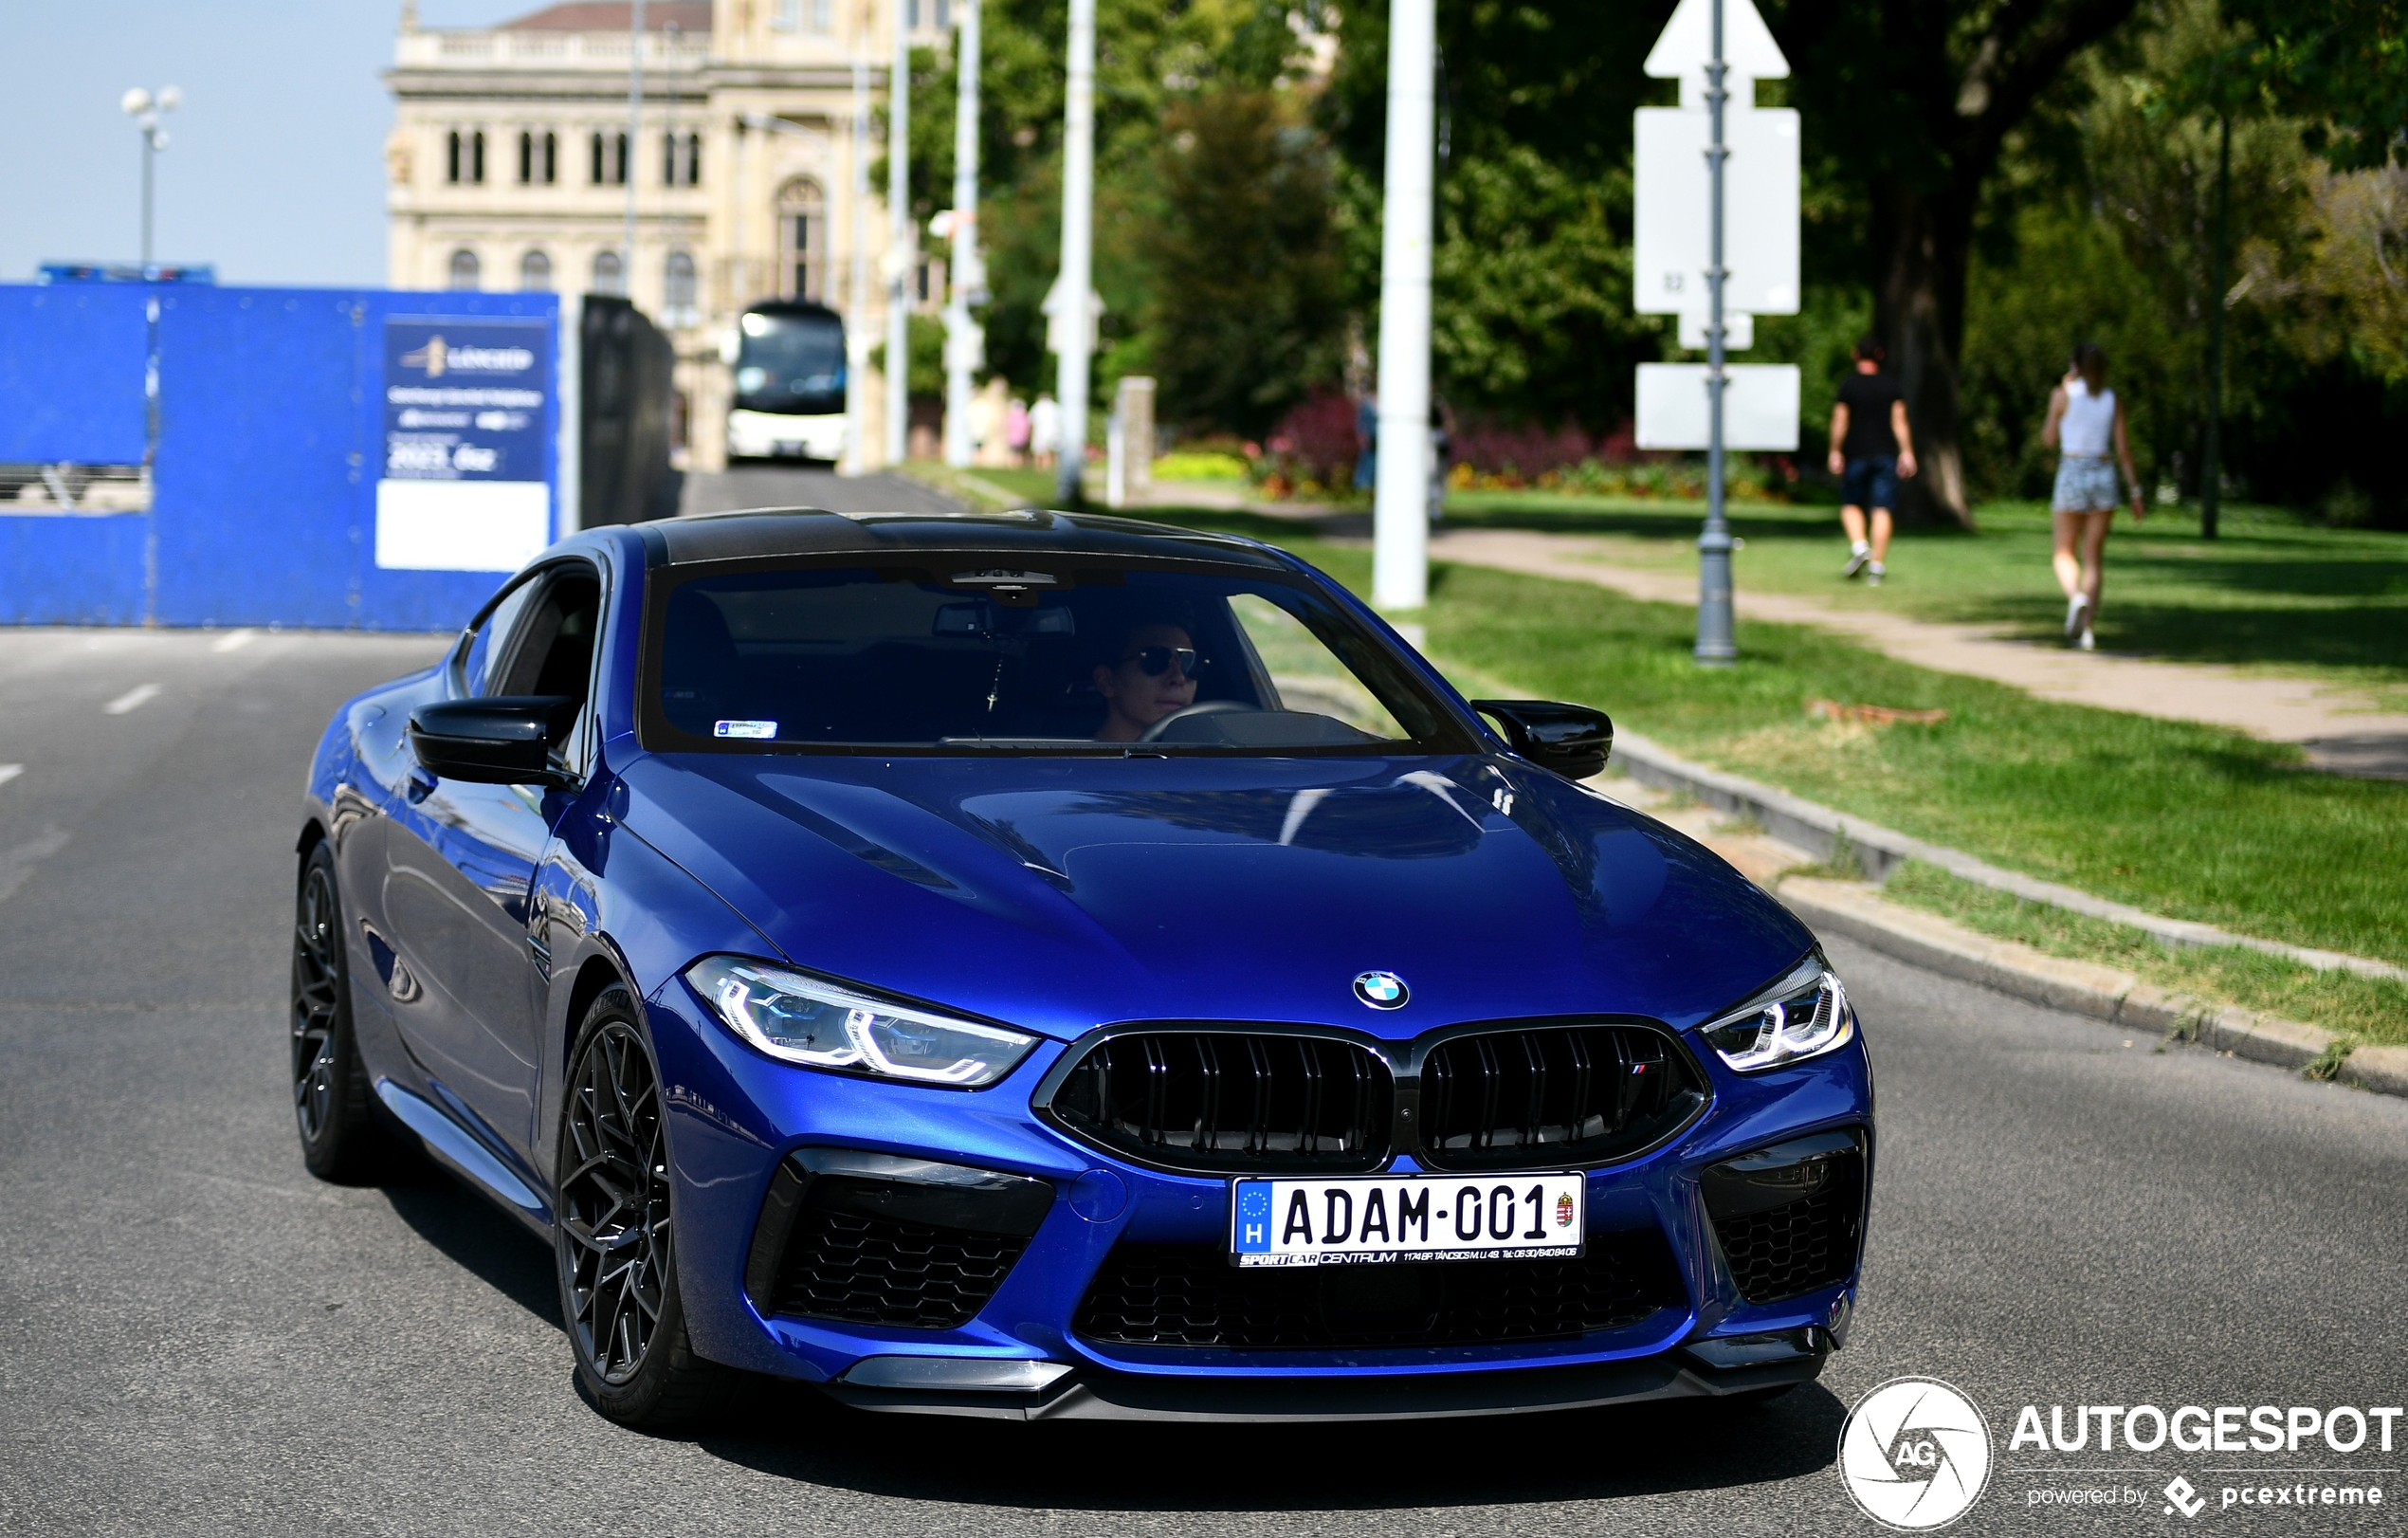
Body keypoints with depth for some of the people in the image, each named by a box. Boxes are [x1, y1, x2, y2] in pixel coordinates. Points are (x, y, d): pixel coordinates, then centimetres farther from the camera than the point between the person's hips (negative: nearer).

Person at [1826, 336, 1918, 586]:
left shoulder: (1848, 385, -2)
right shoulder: (1891, 386, 3)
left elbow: (1839, 422, -3)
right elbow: (1899, 421, -1)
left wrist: (1835, 453, 4)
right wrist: (1907, 453, 0)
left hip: (1856, 455, -1)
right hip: (1886, 455, 1)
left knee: (1851, 504, 14)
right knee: (1882, 510, 0)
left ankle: (1859, 546, -11)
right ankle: (1876, 567, -4)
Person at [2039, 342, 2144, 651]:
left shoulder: (2063, 395, -4)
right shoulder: (2113, 400, 4)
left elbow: (2049, 439, 6)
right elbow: (2123, 448, 1)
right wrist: (2135, 492, 5)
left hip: (2072, 475, -3)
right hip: (2104, 477, 3)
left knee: (2065, 555, 8)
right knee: (2094, 558, 8)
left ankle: (2076, 597, -24)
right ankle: (2087, 628, -1)